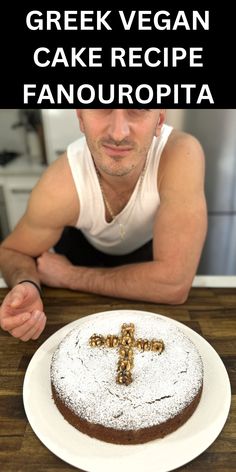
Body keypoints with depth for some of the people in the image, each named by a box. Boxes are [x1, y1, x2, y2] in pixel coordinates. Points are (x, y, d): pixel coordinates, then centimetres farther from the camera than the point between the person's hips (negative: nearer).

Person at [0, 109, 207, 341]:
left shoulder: (182, 154, -40)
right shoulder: (59, 187, -36)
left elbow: (174, 283, -41)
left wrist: (69, 276, -32)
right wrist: (26, 285, -41)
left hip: (149, 245, 0)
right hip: (83, 242, 0)